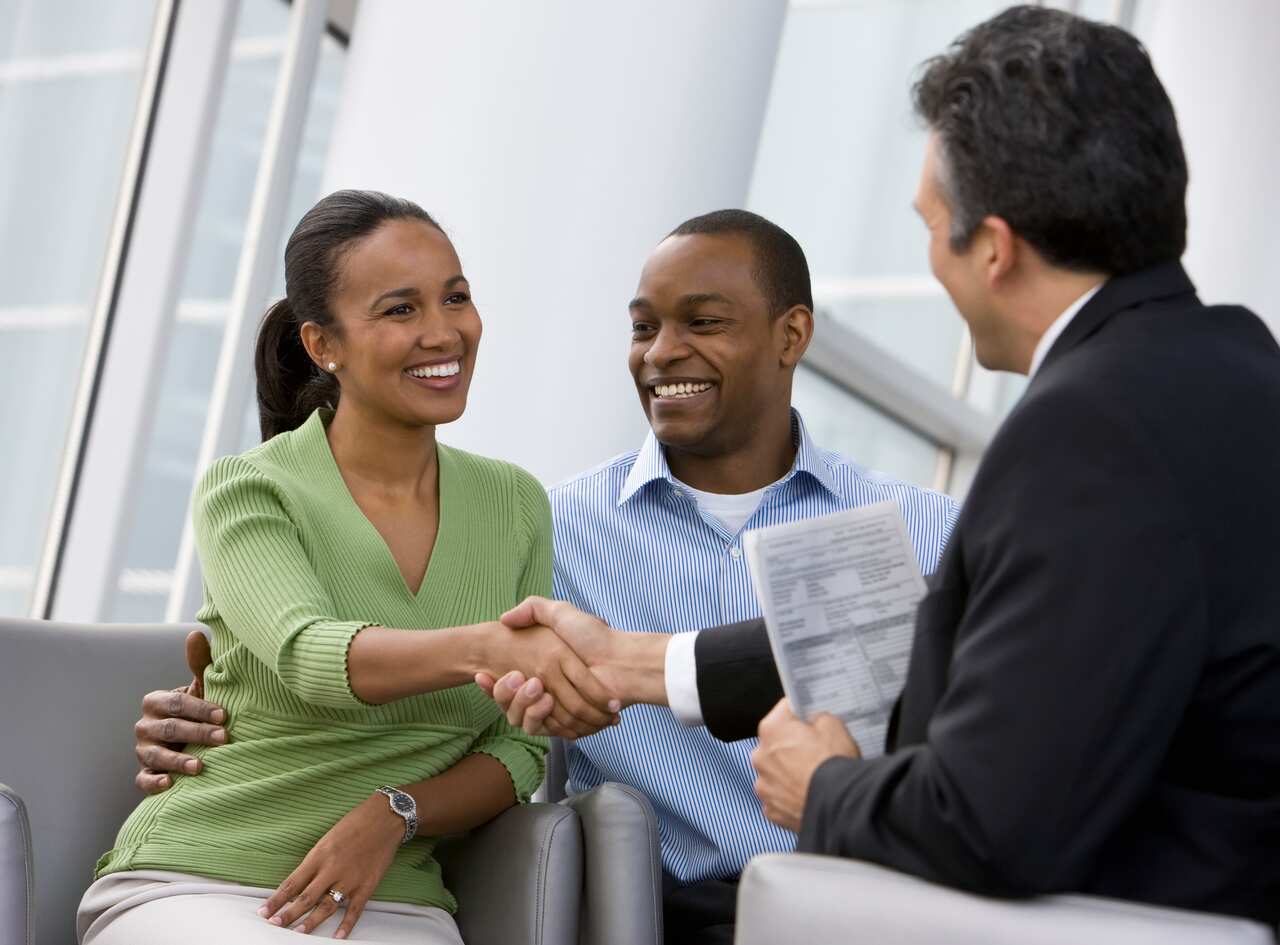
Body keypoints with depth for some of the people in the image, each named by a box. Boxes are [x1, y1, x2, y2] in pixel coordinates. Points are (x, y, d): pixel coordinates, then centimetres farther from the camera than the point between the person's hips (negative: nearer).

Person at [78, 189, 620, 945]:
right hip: (191, 884, -3)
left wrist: (396, 813, -12)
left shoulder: (516, 506, 8)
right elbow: (308, 655, -24)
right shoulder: (247, 491, -4)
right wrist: (488, 647, -42)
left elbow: (521, 749, 7)